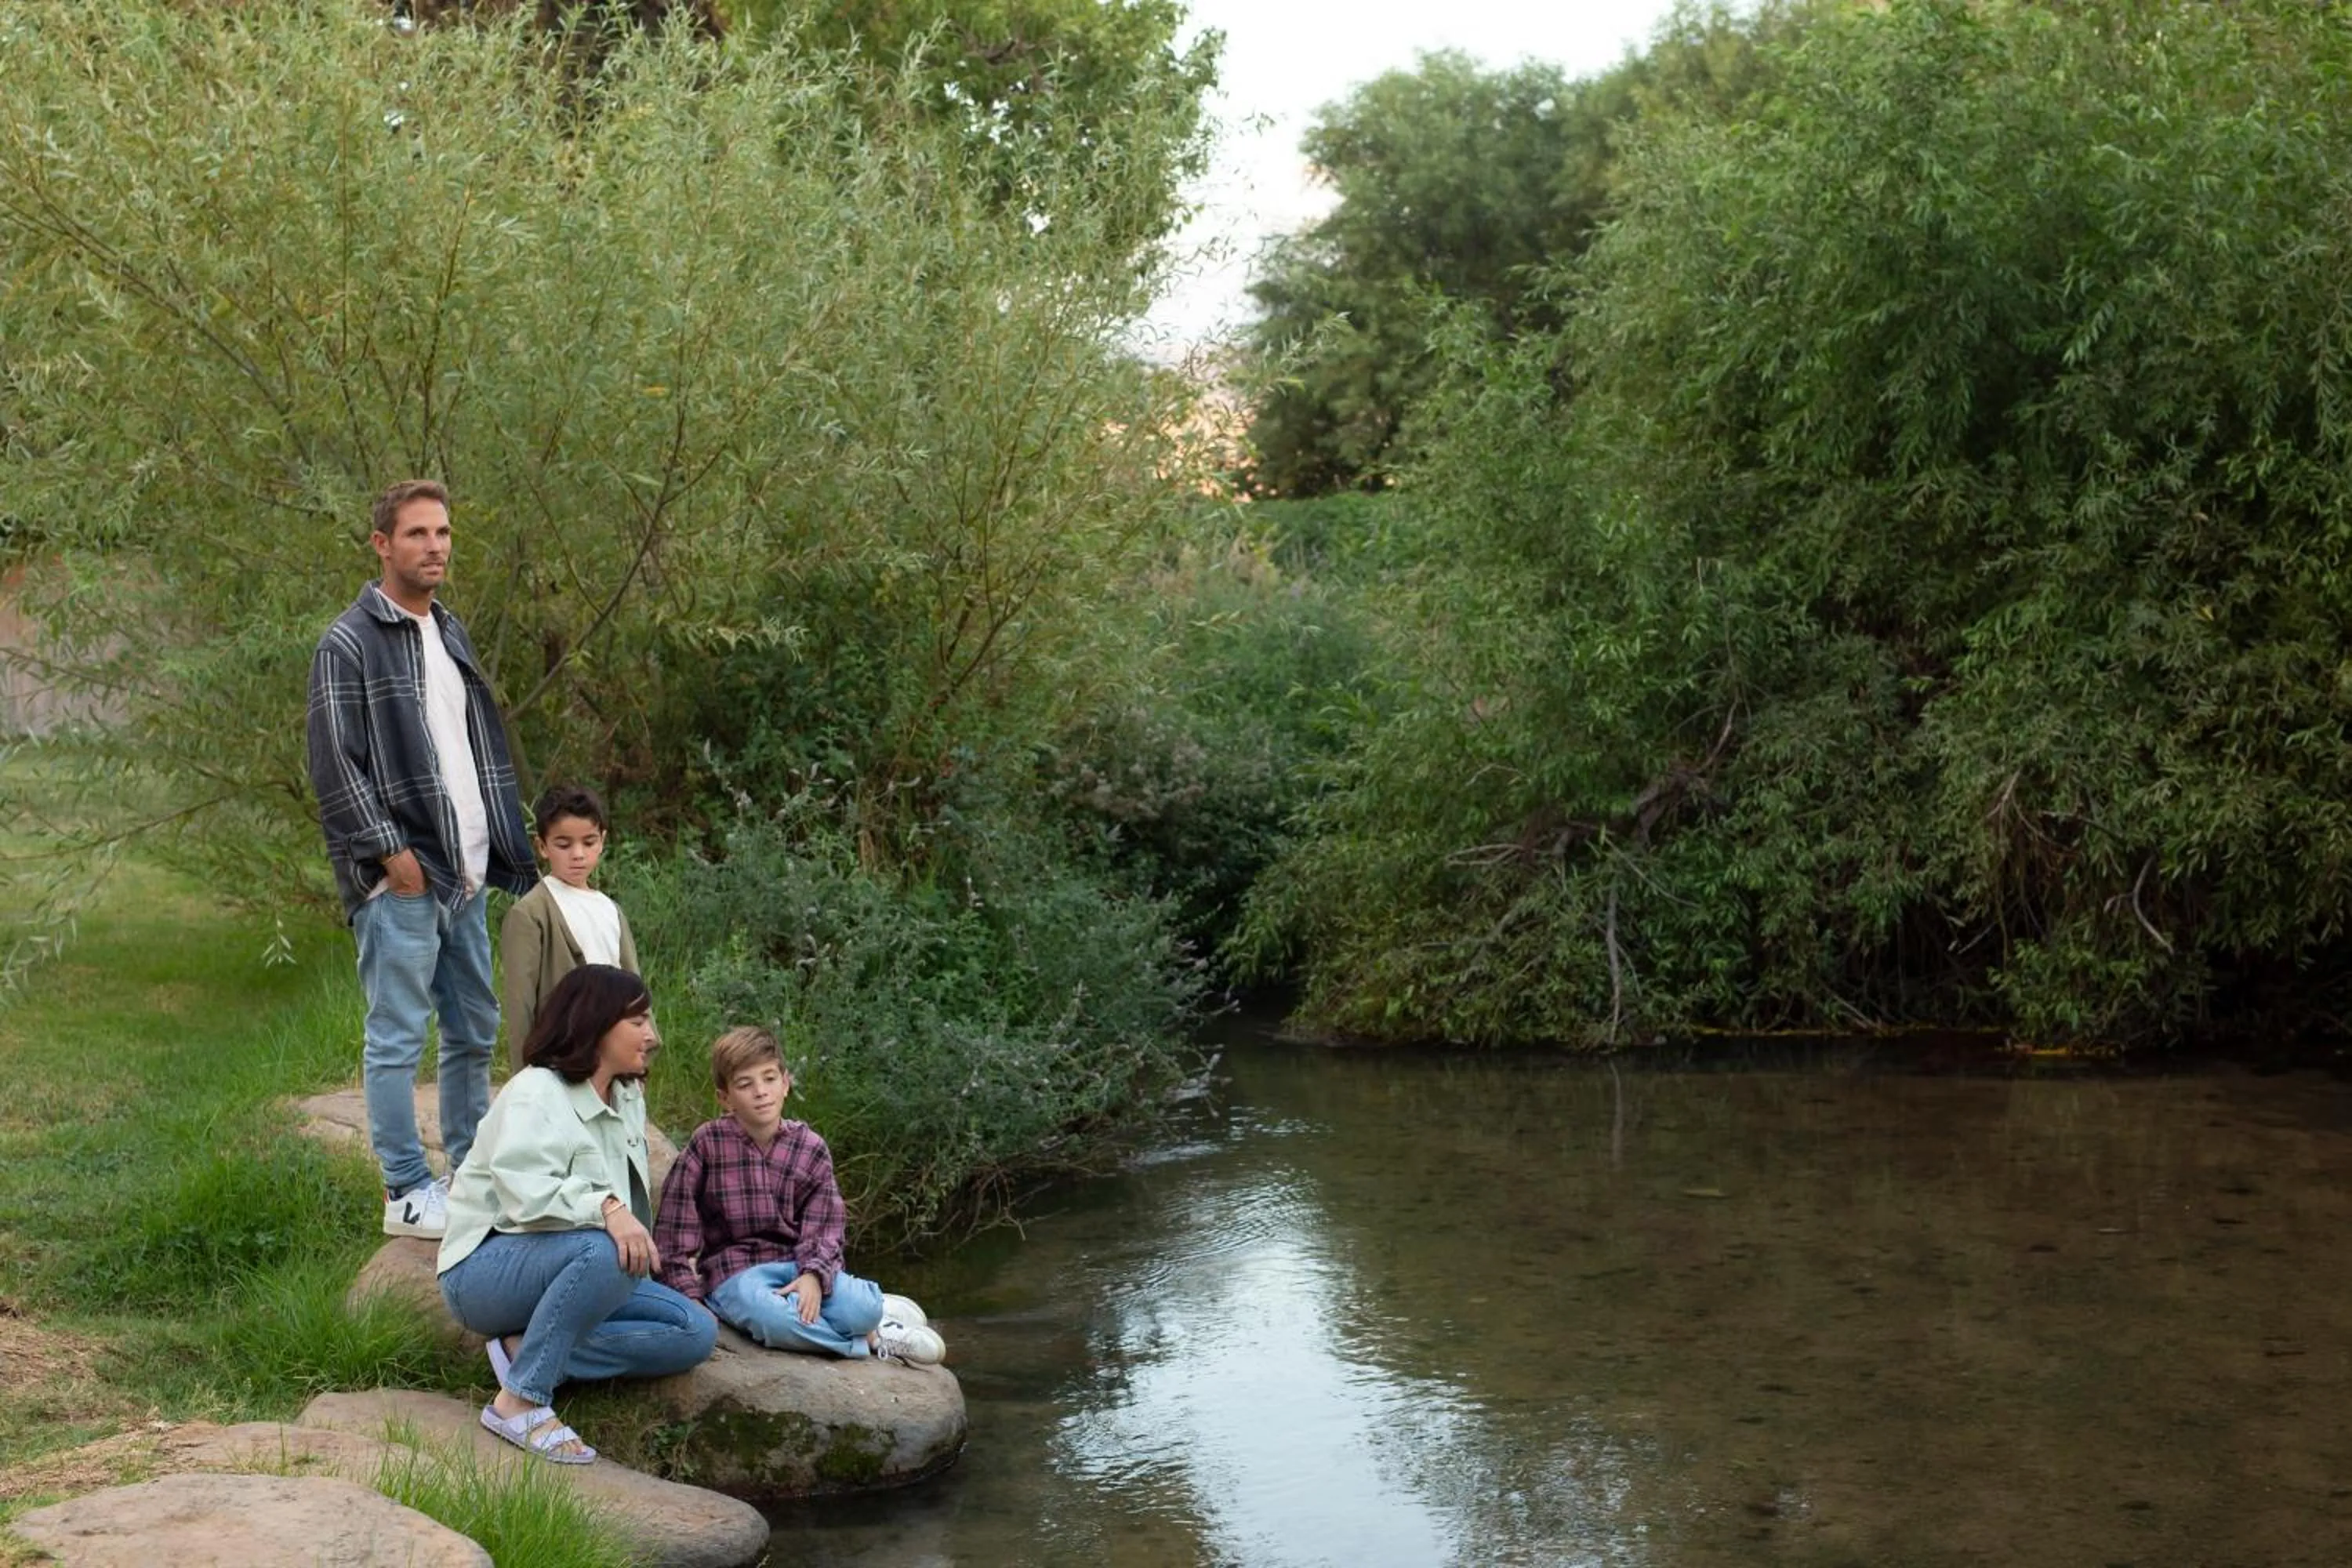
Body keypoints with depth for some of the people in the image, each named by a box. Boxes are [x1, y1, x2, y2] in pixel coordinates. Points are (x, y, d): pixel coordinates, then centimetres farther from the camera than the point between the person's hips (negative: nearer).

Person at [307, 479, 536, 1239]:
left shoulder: (451, 634, 17)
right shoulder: (350, 643, -8)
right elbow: (334, 766, -13)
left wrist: (508, 848, 14)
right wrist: (390, 849, -16)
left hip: (465, 875, 8)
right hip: (400, 880, -8)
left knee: (475, 1032, 14)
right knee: (397, 1038, -3)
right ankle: (408, 1193, 4)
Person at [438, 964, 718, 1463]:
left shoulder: (627, 1098, 12)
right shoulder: (535, 1094, -15)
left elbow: (630, 1197, 18)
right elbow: (525, 1192, -32)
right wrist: (605, 1208, -46)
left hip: (568, 1272, 8)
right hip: (486, 1267, -8)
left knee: (697, 1332, -10)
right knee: (603, 1252, -39)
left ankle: (525, 1351, -14)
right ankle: (520, 1402, -29)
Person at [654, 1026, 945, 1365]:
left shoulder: (810, 1149, 2)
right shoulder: (707, 1144, -6)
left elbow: (824, 1227, -2)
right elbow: (675, 1225, -4)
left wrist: (814, 1276, -21)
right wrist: (688, 1295, -9)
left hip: (796, 1264, 2)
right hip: (735, 1272, -2)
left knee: (860, 1310, -30)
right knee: (773, 1319, -38)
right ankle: (873, 1338, -14)